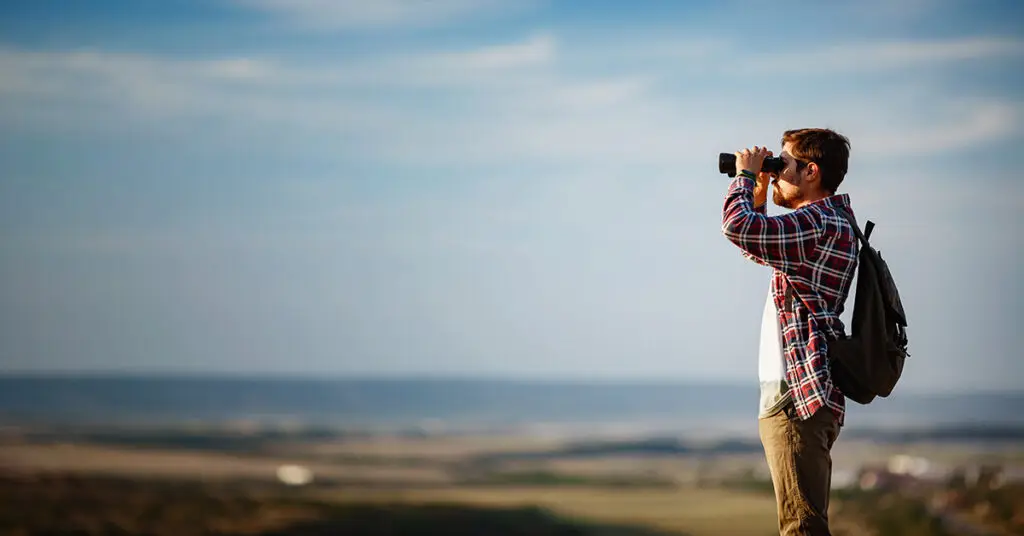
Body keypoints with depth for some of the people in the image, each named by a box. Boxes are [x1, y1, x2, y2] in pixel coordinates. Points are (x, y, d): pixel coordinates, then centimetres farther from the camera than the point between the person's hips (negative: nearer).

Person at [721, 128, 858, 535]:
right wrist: (759, 192, 21)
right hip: (802, 395, 11)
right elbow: (758, 248, 36)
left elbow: (739, 227, -27)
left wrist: (745, 176, -8)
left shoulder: (822, 223, -14)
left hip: (799, 396, -11)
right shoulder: (823, 222, 19)